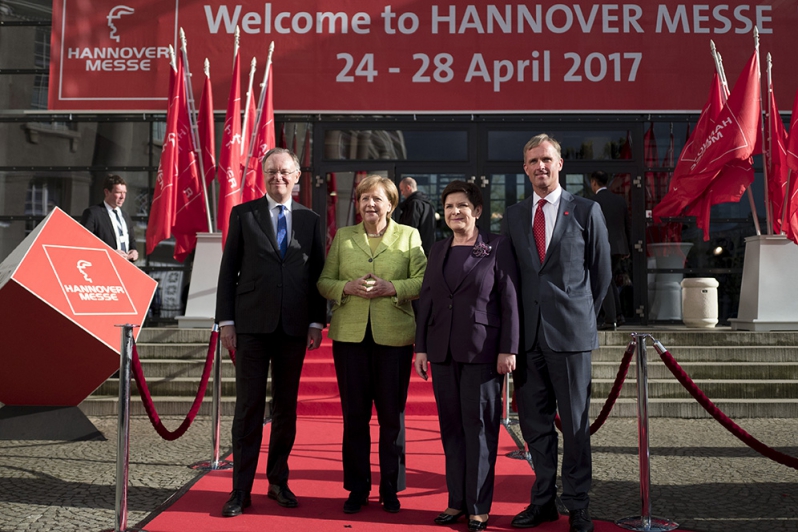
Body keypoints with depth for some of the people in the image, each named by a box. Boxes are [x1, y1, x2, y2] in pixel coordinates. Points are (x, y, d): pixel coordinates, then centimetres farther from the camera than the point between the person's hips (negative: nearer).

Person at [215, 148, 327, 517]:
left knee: (286, 407, 10)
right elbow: (228, 271, 2)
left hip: (294, 327, 2)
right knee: (248, 407, 1)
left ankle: (278, 481, 24)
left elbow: (317, 275, 8)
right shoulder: (243, 214, 4)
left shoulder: (310, 220, 9)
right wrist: (226, 321, -3)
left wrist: (317, 322, 2)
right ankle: (241, 489, 10)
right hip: (252, 324, -2)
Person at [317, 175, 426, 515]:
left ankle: (391, 488, 19)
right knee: (354, 414, 7)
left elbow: (422, 282, -1)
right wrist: (347, 287, -11)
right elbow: (323, 281, 9)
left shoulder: (409, 236, 7)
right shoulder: (342, 236, 13)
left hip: (394, 335, -1)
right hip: (350, 334, 2)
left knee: (392, 415, 5)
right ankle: (357, 488, 19)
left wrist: (390, 288, -16)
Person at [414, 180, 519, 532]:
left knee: (479, 426, 0)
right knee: (451, 426, 9)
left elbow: (510, 301, -5)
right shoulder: (438, 250, 13)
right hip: (443, 352, 5)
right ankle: (457, 500, 18)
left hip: (482, 351, -4)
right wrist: (420, 348, 8)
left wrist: (508, 349, -10)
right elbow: (425, 301, 13)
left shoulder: (497, 247, -1)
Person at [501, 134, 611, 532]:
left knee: (575, 423, 4)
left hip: (569, 332, -3)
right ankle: (543, 500, 24)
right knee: (534, 422, 10)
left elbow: (601, 272, 7)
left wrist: (583, 316, 10)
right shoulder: (513, 216, 10)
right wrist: (516, 325, 10)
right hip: (527, 332, 4)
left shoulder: (586, 211, 1)